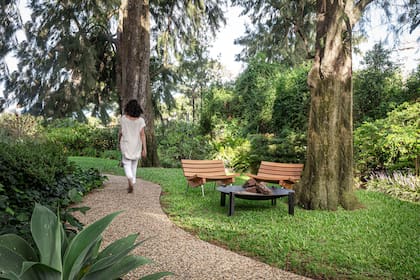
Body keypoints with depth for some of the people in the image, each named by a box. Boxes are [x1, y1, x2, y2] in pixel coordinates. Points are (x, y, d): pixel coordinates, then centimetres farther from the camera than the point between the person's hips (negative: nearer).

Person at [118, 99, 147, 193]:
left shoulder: (123, 118, -8)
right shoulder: (141, 120, -8)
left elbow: (120, 133, -2)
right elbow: (142, 135, -11)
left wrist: (119, 142, 16)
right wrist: (144, 149, -10)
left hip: (126, 145, -1)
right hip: (136, 146, 1)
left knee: (127, 164, 1)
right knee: (134, 165, 16)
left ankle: (130, 179, -26)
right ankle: (132, 185, 22)